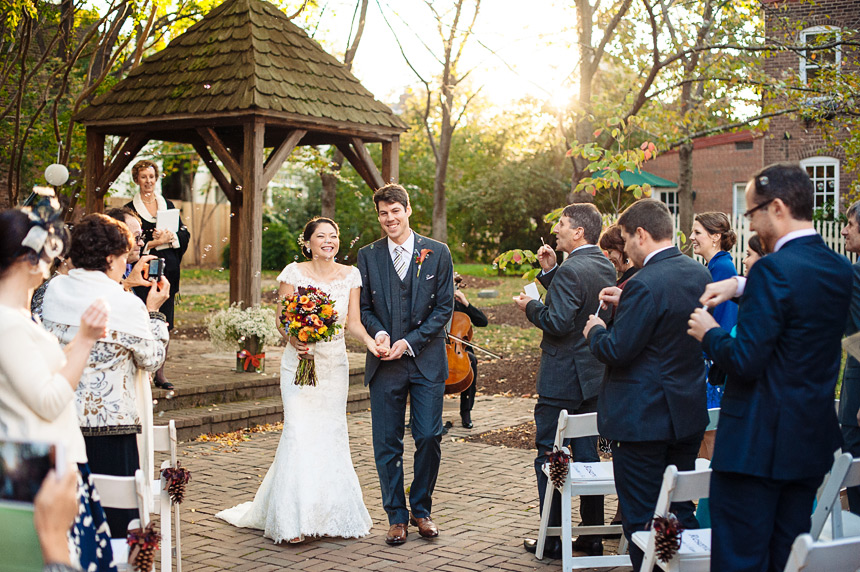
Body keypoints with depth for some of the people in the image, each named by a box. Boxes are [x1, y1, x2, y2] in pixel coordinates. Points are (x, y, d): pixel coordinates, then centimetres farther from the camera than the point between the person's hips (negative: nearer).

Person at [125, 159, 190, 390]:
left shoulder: (168, 205, 14)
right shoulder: (130, 208, 3)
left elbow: (185, 234, 8)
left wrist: (169, 237, -11)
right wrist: (154, 243, -15)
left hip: (168, 268, 3)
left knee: (165, 321, 2)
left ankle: (160, 373, 7)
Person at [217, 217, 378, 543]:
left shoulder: (350, 275, 5)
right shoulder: (294, 273, -3)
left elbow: (353, 321, 2)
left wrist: (369, 341, -18)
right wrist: (295, 341, -22)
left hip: (335, 364, 3)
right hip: (300, 362, -3)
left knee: (333, 433, 5)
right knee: (300, 433, -10)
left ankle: (335, 516, 18)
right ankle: (292, 521, -2)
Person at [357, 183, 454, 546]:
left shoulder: (437, 253, 2)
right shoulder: (367, 256, 6)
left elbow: (444, 308, -1)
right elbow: (363, 308, 8)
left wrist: (409, 342, -10)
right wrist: (379, 333, -12)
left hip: (427, 361, -1)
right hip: (385, 364, 1)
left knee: (429, 438, -1)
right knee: (387, 444, 3)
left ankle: (421, 510, 19)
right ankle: (397, 517, 17)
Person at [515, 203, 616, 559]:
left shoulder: (571, 270, -19)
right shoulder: (605, 267, 9)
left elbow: (559, 322, -25)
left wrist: (530, 307, -9)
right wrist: (549, 270, 7)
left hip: (562, 379, -9)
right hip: (594, 376, 9)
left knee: (549, 456, 2)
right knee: (587, 454, 14)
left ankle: (553, 540, 8)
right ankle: (592, 536, 22)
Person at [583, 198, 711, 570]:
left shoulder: (645, 284, -22)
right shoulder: (699, 273, 4)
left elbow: (616, 351, -21)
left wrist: (595, 331, -2)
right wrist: (625, 305, 11)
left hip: (642, 419, -8)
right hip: (688, 415, 8)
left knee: (642, 519, 4)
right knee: (680, 512, 19)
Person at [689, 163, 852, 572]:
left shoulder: (774, 269, -19)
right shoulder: (840, 270, 7)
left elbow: (744, 362, -22)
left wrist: (709, 333, -4)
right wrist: (740, 286, 18)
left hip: (758, 442, -8)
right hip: (812, 442, 8)